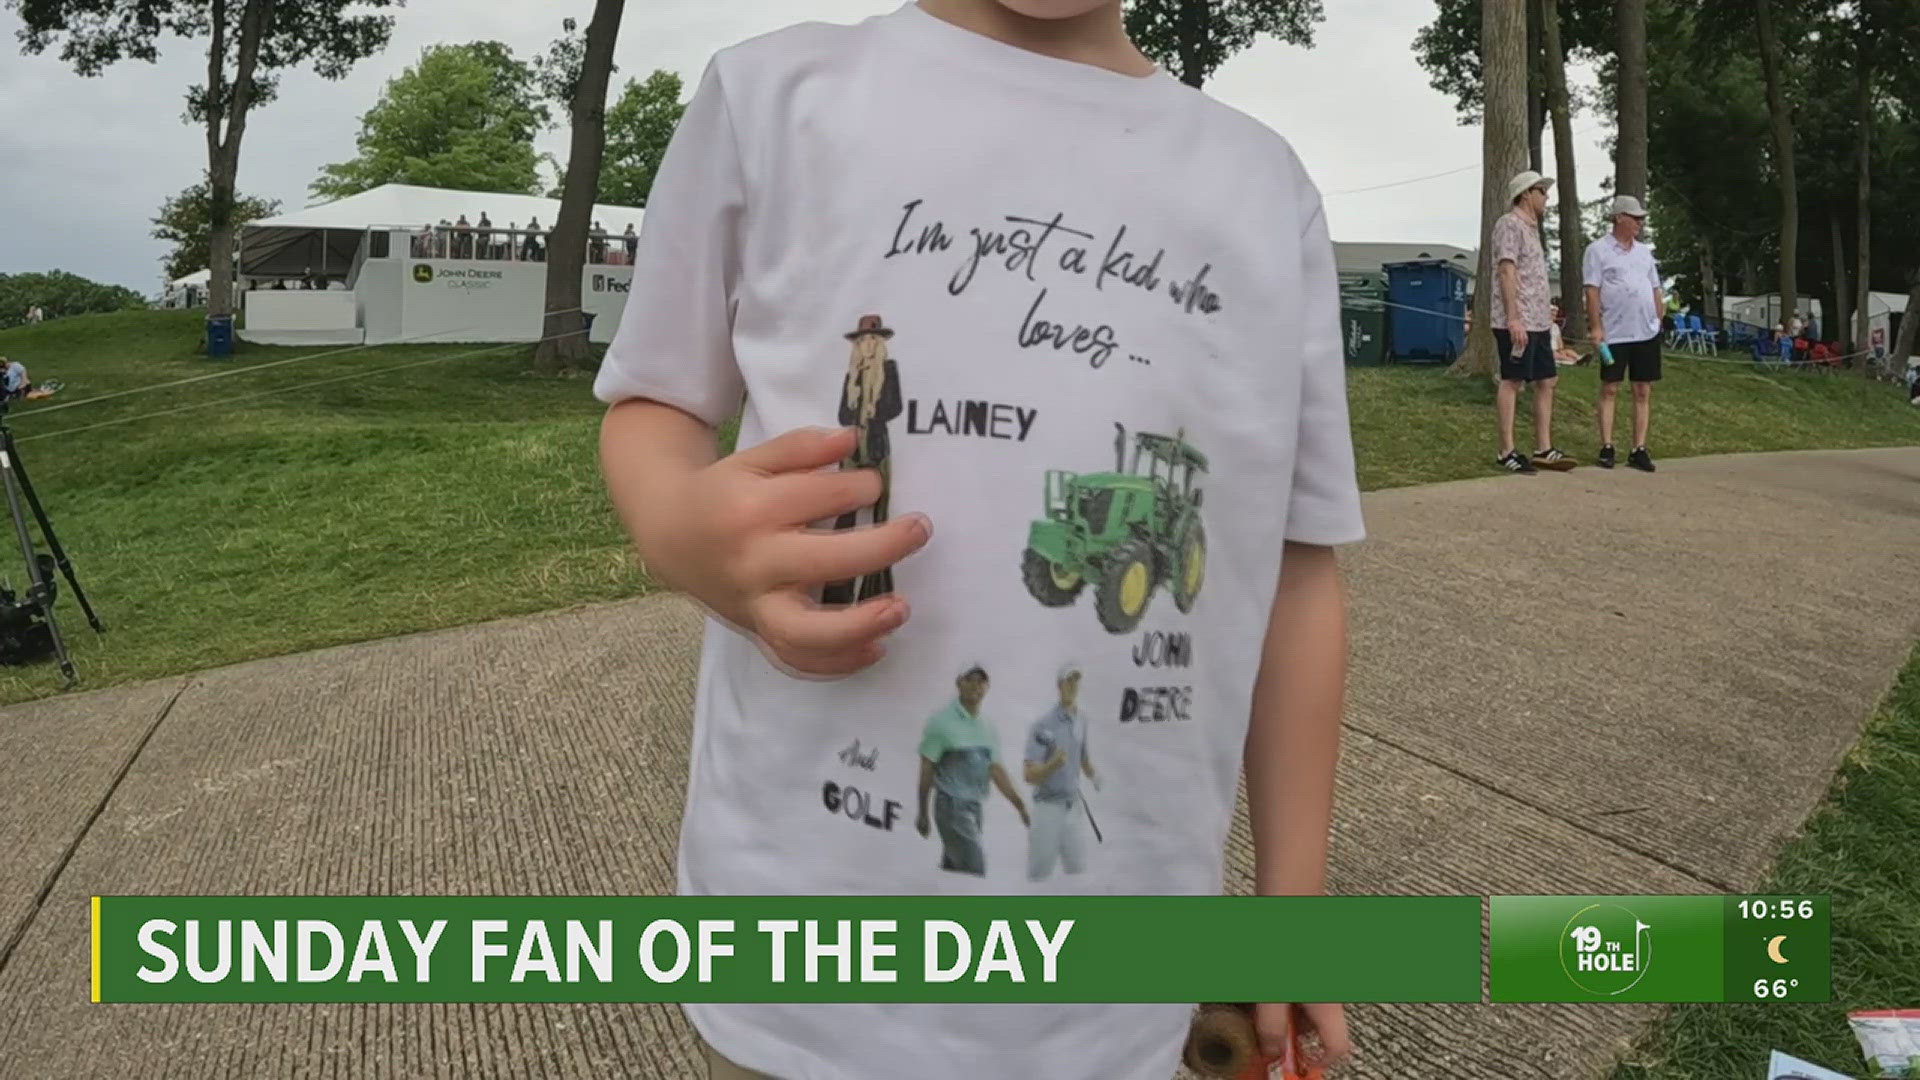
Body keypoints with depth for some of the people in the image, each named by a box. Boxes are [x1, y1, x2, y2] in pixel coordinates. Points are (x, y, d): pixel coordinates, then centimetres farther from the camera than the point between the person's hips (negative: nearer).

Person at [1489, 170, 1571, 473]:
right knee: (1512, 382, -6)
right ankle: (1506, 453, -2)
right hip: (1516, 322, -10)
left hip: (1538, 322, 10)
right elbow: (1506, 271, -17)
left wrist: (1546, 312, 21)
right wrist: (1513, 319, -23)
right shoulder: (1510, 224, -8)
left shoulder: (1531, 228, 21)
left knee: (1547, 381, 8)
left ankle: (1544, 450, 12)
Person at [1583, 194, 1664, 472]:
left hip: (1646, 333, 5)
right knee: (1609, 389, -1)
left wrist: (1658, 321, 11)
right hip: (1614, 333, -5)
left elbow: (1656, 290, 19)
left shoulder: (1644, 252, 16)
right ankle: (1606, 447, 3)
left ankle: (1639, 450, 7)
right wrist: (1596, 329, -13)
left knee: (1643, 392, 4)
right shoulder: (1598, 250, -2)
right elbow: (1592, 292, -7)